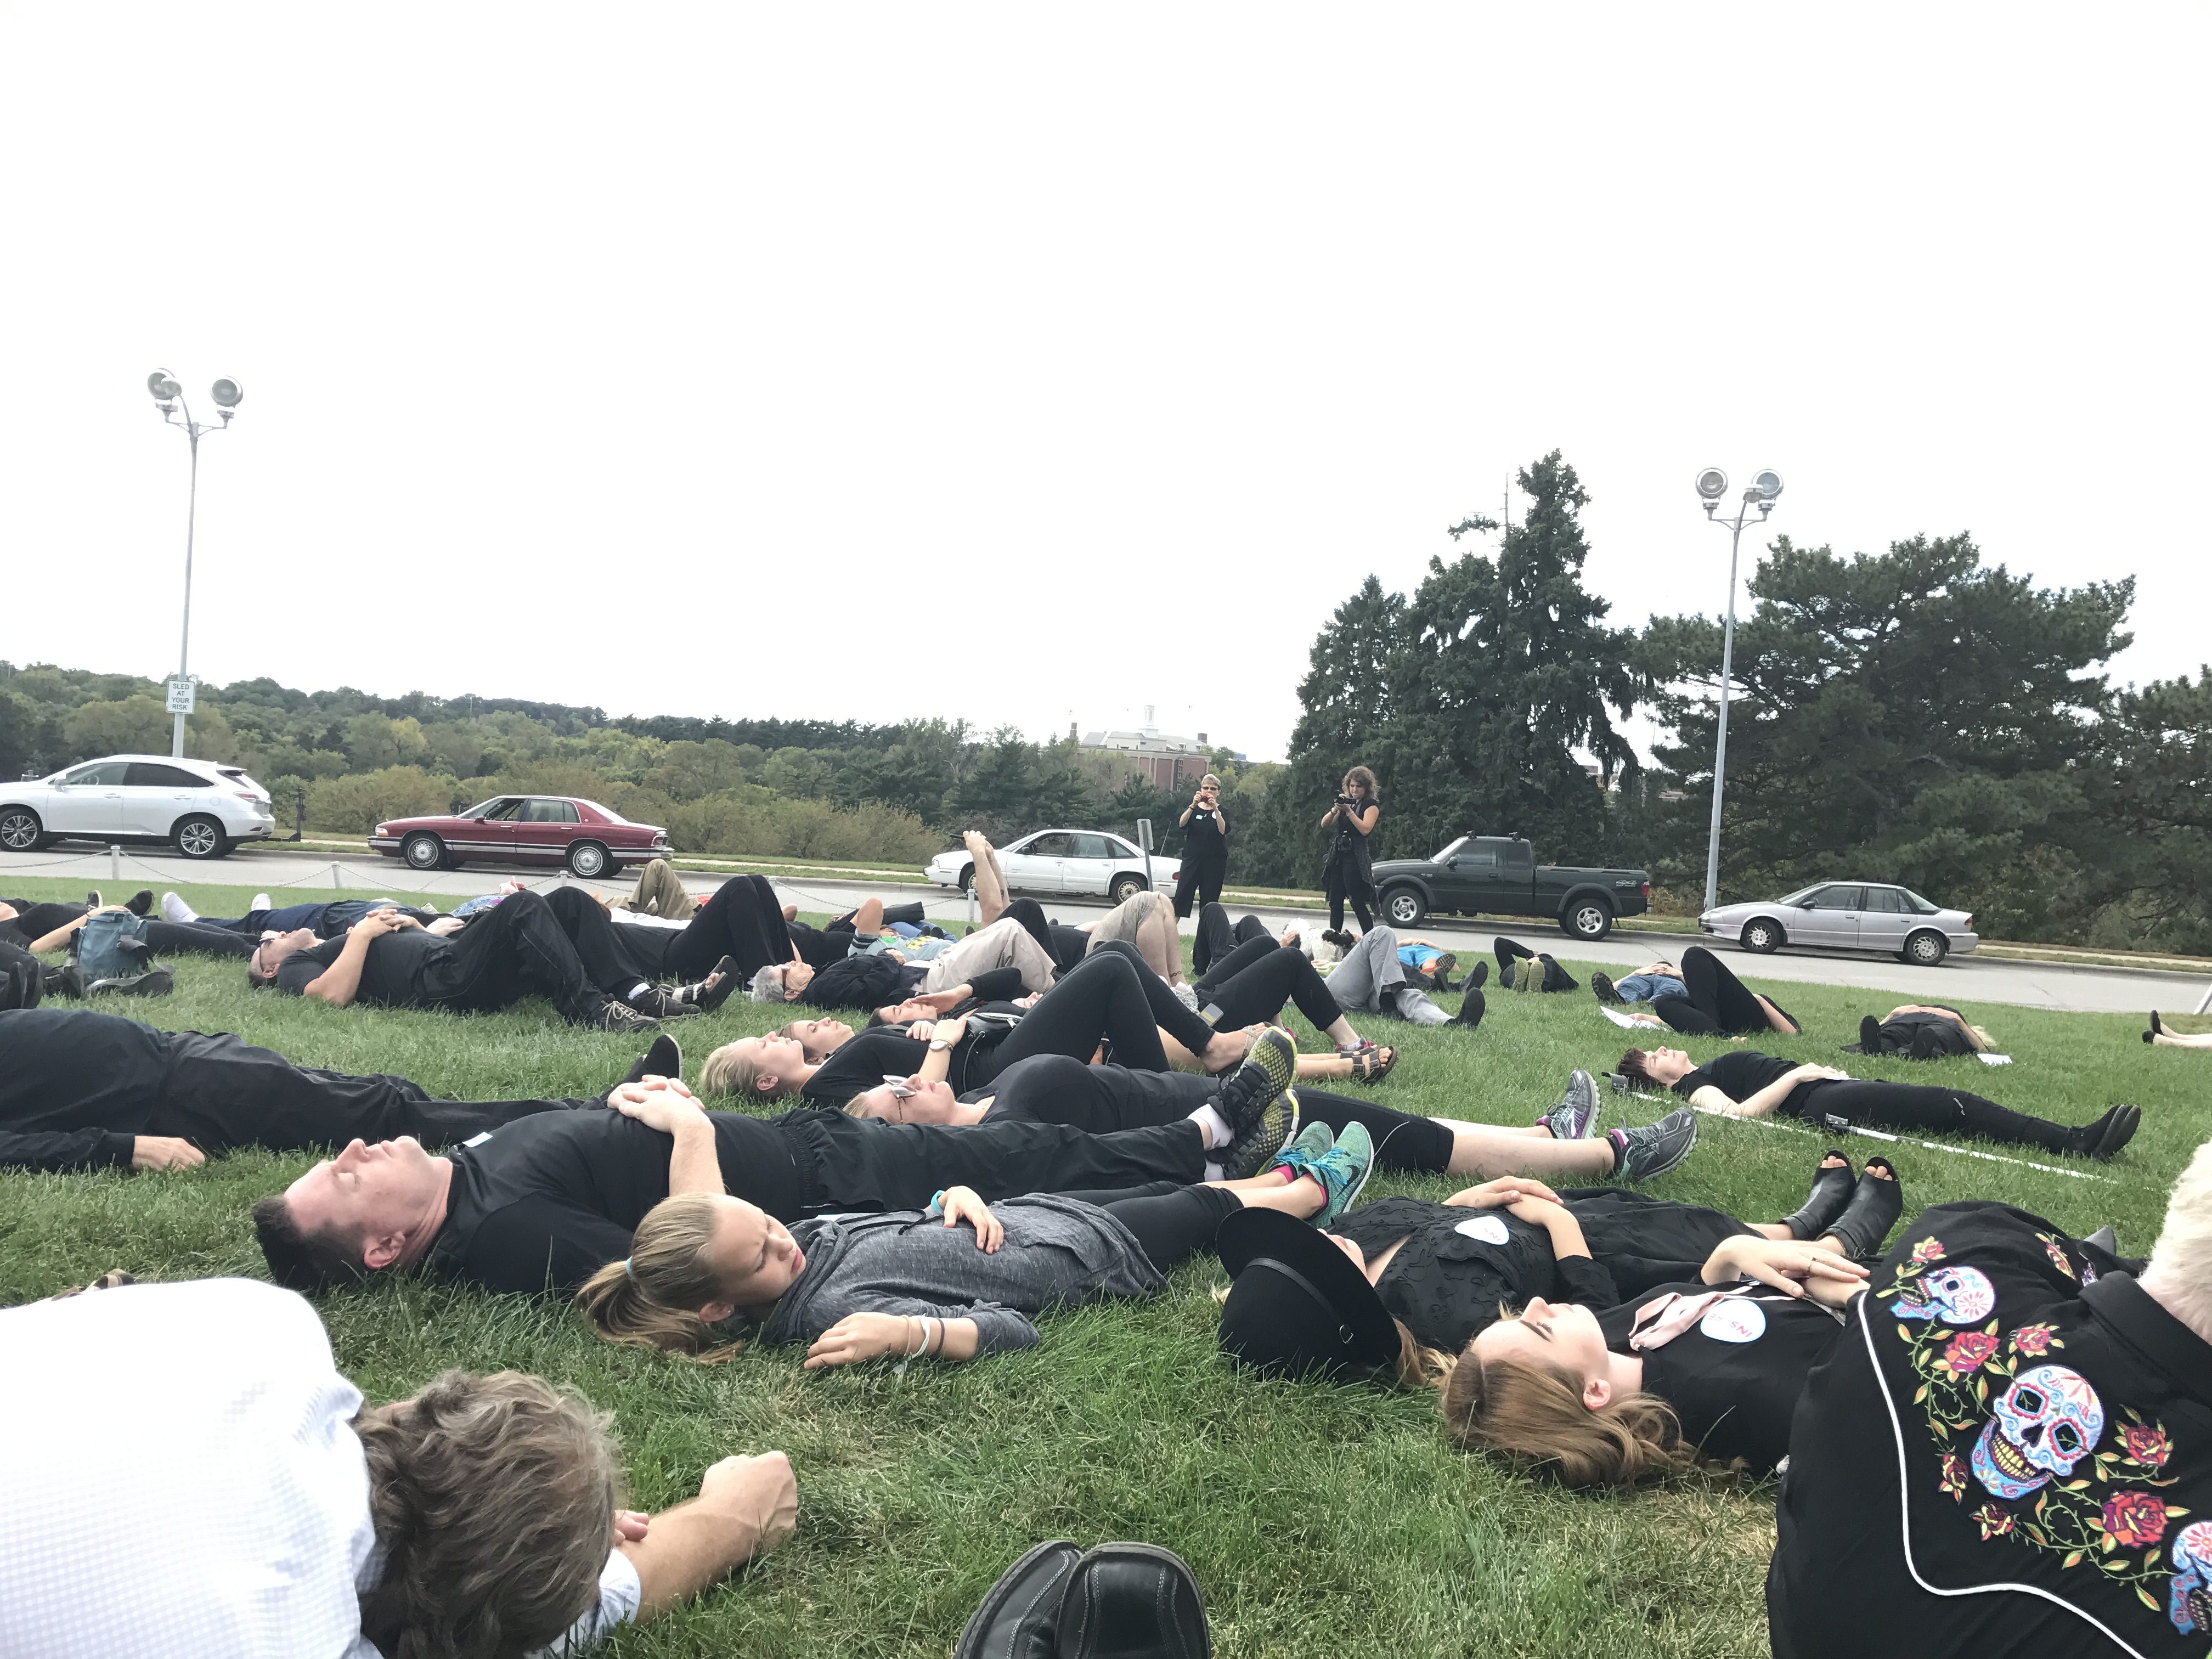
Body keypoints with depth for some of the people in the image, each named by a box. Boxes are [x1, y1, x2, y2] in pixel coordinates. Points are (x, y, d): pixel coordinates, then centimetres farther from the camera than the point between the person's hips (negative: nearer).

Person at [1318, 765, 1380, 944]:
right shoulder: (1344, 800, 16)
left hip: (1356, 858, -6)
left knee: (1358, 903, -9)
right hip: (1337, 856, 6)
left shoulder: (1372, 805, -1)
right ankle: (1333, 939, 12)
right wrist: (1335, 809, -10)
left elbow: (1365, 829, -16)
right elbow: (1325, 824, 8)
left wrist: (1349, 811, -19)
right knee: (1335, 903, 7)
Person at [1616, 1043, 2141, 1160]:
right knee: (1948, 1105, -22)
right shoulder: (1694, 1085, 5)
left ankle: (2077, 1140, -21)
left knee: (1952, 1102, -12)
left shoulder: (1717, 1065, 31)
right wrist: (1798, 1074, -11)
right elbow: (1737, 1112, -15)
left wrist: (1821, 1066, 13)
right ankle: (2076, 1144, -29)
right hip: (1821, 1103, -8)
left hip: (1829, 1085, 8)